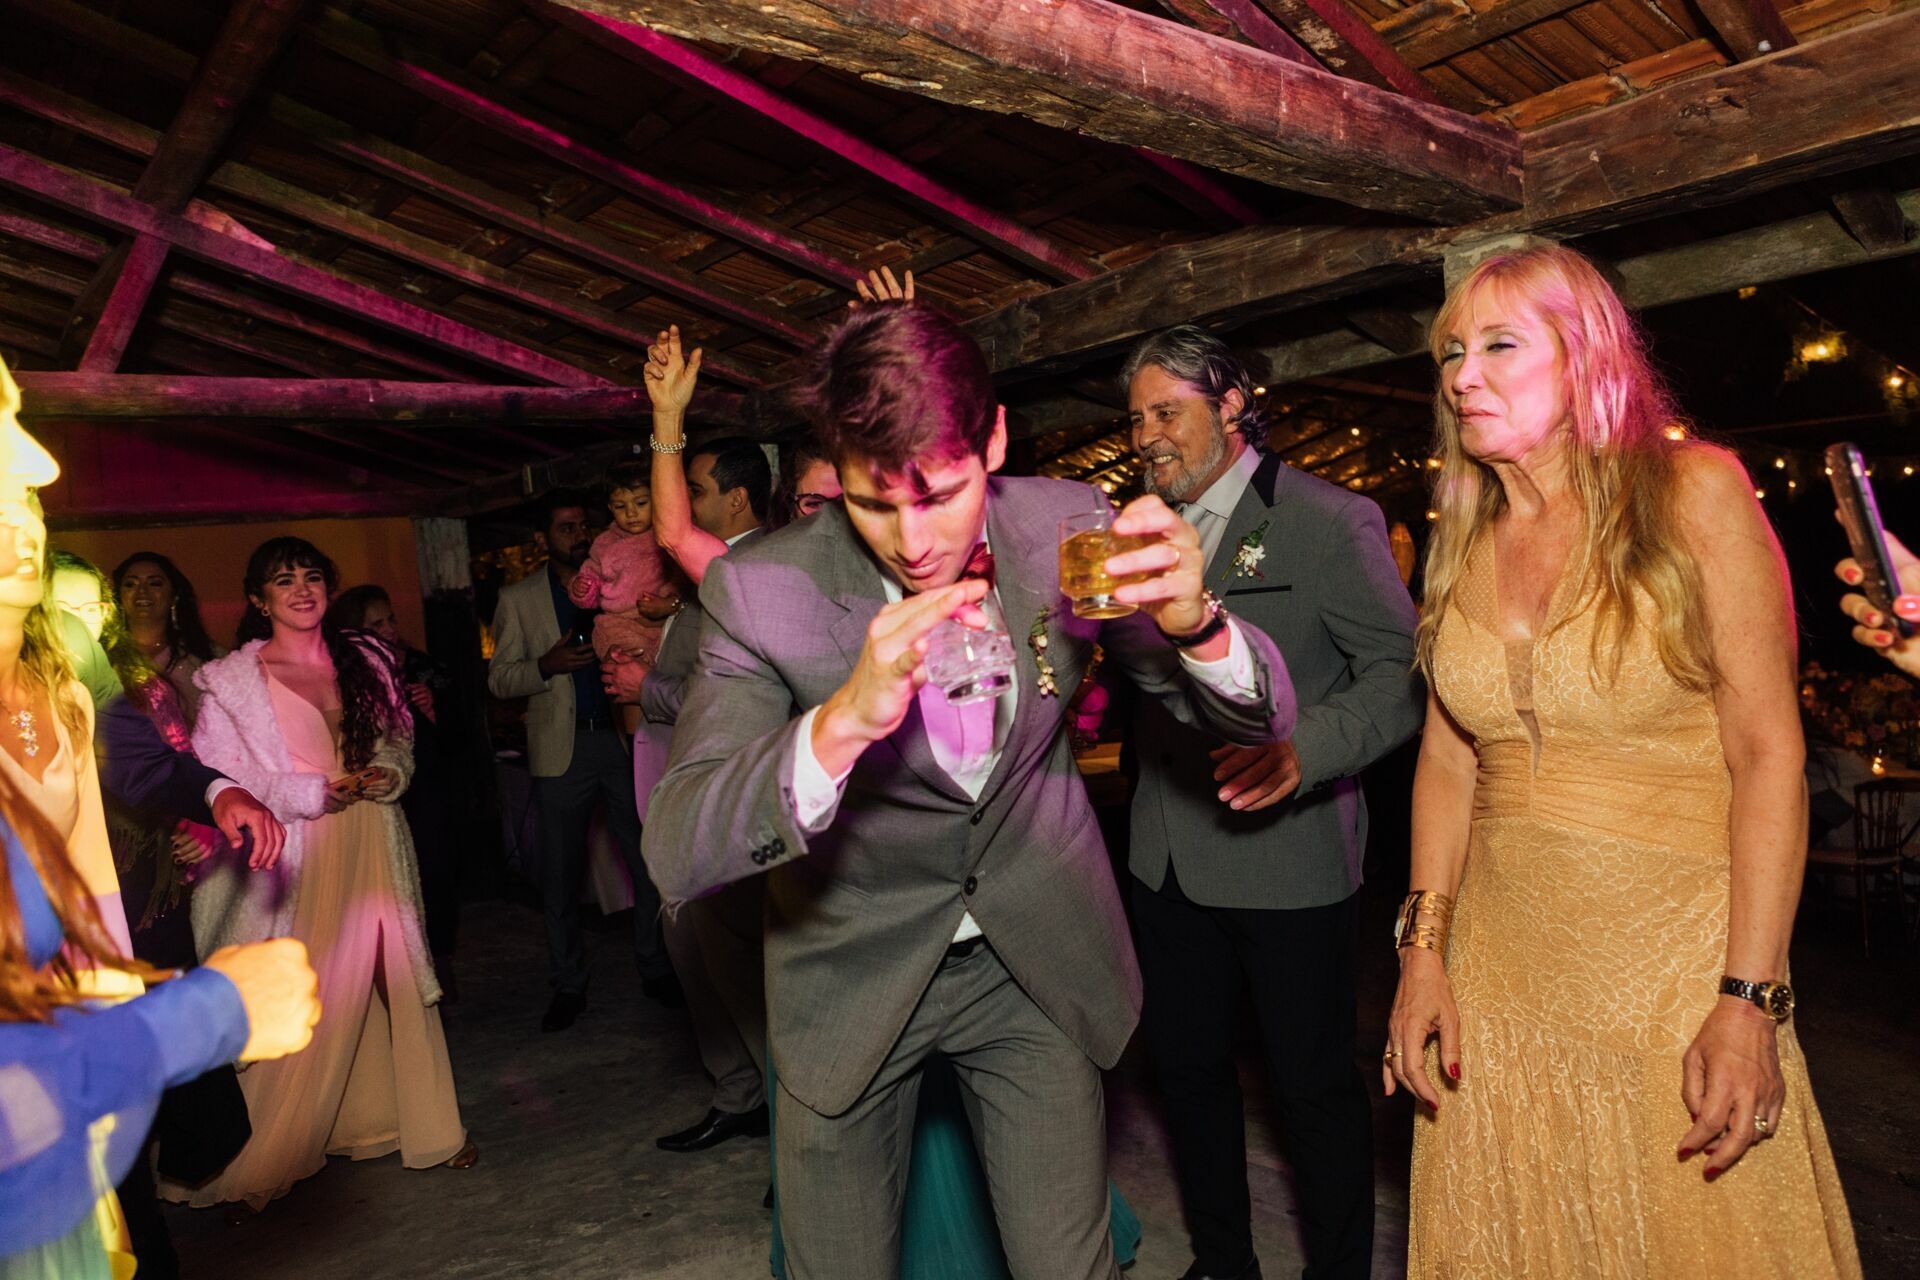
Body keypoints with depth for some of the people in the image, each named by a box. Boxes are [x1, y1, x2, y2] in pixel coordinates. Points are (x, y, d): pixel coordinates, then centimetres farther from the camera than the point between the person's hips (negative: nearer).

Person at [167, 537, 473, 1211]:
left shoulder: (365, 660, 10)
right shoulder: (232, 680, -2)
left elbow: (399, 746, 15)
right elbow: (221, 777, -6)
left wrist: (384, 777, -7)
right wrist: (320, 792, -13)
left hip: (372, 848, 3)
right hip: (295, 859, -3)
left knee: (394, 986, 7)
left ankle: (424, 1125, 22)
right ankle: (265, 1160, 18)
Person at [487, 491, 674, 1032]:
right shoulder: (518, 600, 8)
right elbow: (499, 678, 5)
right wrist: (547, 665, -14)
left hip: (622, 738, 1)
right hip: (562, 748, 0)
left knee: (650, 861, 2)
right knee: (560, 872, 6)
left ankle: (656, 970, 19)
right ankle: (568, 986, 20)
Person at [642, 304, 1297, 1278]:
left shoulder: (1065, 528, -15)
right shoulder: (760, 592, -22)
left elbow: (1260, 719, -11)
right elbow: (676, 857, -27)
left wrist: (1194, 624, -35)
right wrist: (842, 722, -45)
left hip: (1037, 961, 2)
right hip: (854, 973, -1)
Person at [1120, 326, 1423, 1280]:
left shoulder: (1330, 521, -9)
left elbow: (1404, 673, -13)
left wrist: (1305, 749, -28)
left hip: (1286, 856, -6)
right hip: (1169, 860, 6)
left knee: (1314, 1083, 9)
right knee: (1186, 1065, 17)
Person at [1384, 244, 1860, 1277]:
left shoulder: (1691, 493, -6)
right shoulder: (1462, 543, 6)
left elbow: (1767, 754, -10)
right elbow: (1447, 758, 8)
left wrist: (1751, 999, -15)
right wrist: (1423, 950, 1)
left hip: (1674, 970, -4)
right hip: (1498, 978, 4)